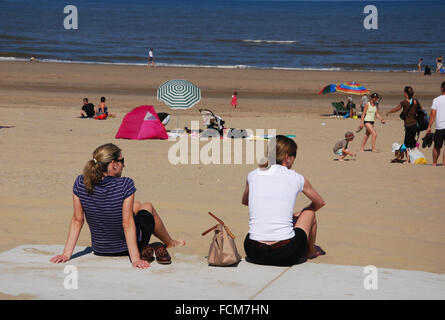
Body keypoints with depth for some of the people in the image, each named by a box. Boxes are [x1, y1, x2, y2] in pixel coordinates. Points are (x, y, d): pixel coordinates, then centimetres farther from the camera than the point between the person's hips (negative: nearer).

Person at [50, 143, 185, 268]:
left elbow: (77, 221, -13)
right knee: (147, 207, 28)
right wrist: (135, 259, -20)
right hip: (125, 249, -4)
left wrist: (66, 254, -6)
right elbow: (127, 224, -26)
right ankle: (170, 243, 51)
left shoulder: (80, 184, -18)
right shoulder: (125, 185, -29)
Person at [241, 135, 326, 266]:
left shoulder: (253, 175, 6)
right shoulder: (296, 178, 1)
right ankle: (310, 252, 48)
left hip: (254, 255, 3)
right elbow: (320, 203, 21)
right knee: (309, 212, 25)